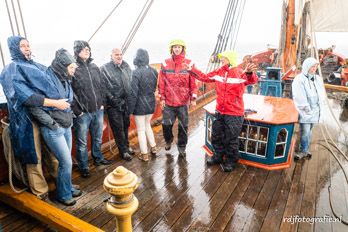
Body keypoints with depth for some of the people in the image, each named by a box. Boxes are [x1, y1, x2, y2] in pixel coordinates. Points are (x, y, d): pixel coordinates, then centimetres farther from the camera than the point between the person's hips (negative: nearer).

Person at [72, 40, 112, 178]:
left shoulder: (94, 67, 11)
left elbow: (101, 86, 15)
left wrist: (102, 103, 7)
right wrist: (77, 111, -15)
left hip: (98, 110, 6)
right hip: (82, 113, -5)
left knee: (98, 138, 19)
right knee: (82, 142, 6)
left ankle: (98, 158, 39)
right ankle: (83, 167, 22)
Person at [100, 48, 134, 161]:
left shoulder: (126, 67, 10)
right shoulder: (105, 68, -5)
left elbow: (131, 83, 11)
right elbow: (104, 87, -11)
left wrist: (130, 97, 3)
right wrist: (113, 99, -15)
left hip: (126, 102, 5)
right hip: (114, 104, -5)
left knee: (126, 125, 16)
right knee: (118, 128, 2)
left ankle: (126, 146, 33)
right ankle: (123, 151, 16)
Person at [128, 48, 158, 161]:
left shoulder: (136, 72, -19)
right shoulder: (153, 71, -1)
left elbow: (133, 93, -18)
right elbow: (154, 88, 6)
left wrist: (130, 109, -11)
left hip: (140, 105, -6)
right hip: (151, 103, 6)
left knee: (141, 130, 8)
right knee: (147, 125, 26)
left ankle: (144, 154, 17)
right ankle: (153, 147, 33)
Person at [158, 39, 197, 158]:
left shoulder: (189, 63, 1)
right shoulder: (165, 63, 3)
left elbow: (193, 82, 0)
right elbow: (161, 82, 2)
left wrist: (193, 98, -4)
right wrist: (162, 98, -1)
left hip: (183, 101, 0)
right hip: (168, 101, 1)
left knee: (183, 126, 7)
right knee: (166, 124, 6)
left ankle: (182, 147, 24)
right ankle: (168, 140, 36)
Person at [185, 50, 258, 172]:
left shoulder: (240, 73, -15)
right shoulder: (219, 72, 4)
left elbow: (252, 80, -33)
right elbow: (205, 77, 14)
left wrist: (249, 73, -56)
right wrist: (192, 69, 10)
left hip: (234, 114, -6)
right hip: (219, 112, 6)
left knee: (231, 139, 8)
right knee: (216, 136, 19)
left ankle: (231, 161, 30)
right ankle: (218, 156, 40)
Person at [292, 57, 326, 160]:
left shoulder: (317, 79, 11)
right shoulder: (299, 79, -10)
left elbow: (322, 94, 14)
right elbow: (299, 98, -14)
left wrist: (320, 107, 4)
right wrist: (307, 109, -12)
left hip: (315, 111, 6)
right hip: (305, 111, -6)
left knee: (309, 131, 13)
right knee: (305, 131, -5)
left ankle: (306, 150, 25)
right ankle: (303, 151, 11)